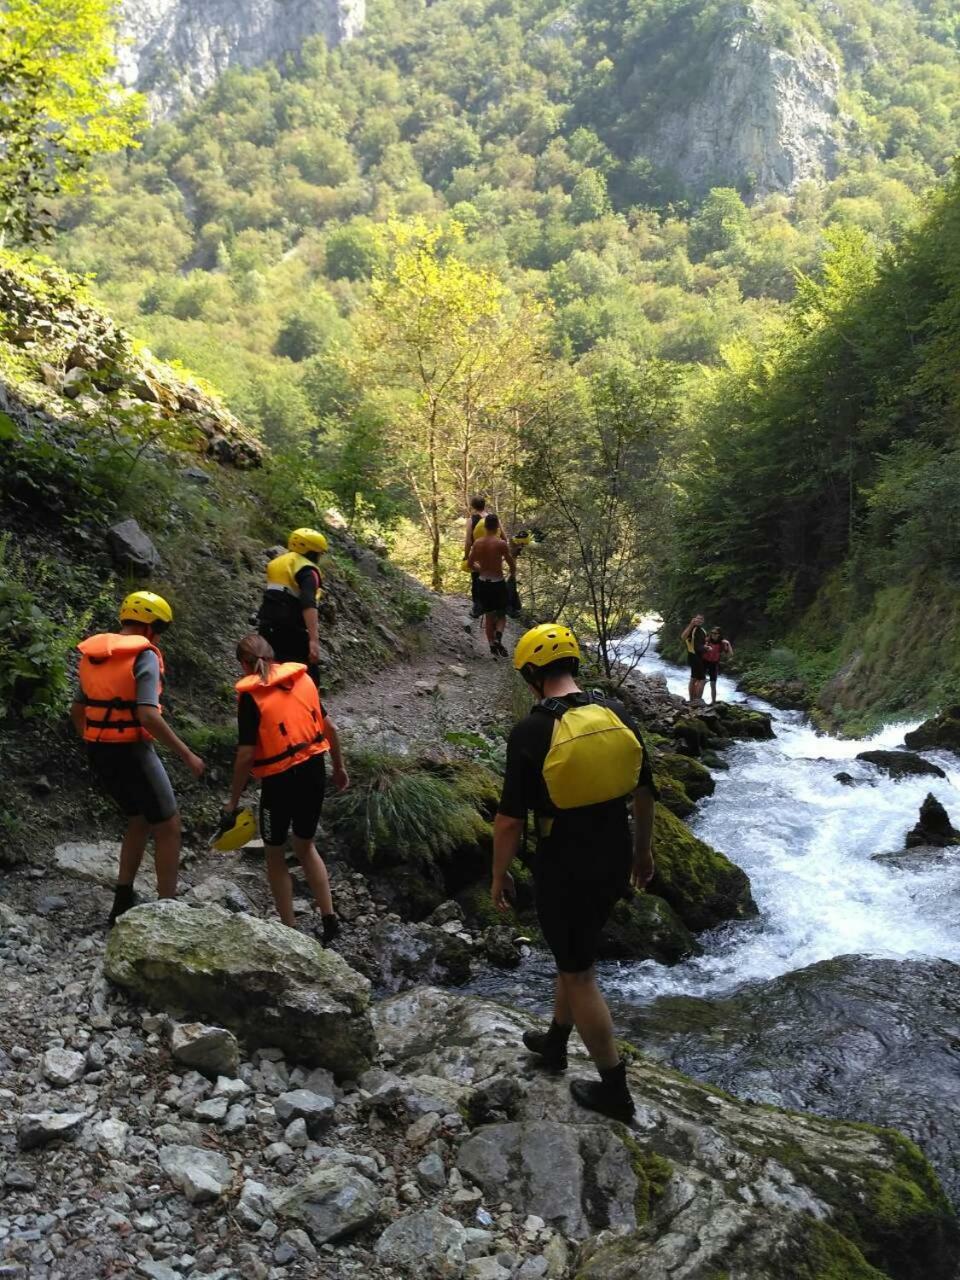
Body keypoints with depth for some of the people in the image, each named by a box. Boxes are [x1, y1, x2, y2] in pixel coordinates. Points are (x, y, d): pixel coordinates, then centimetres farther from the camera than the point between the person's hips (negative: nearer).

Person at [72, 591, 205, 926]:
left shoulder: (91, 655, 9)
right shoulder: (144, 655, -14)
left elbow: (77, 711, 14)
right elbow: (148, 716, -23)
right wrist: (186, 754, -16)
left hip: (98, 752, 8)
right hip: (131, 752, -8)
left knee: (139, 821, 24)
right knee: (168, 827, 6)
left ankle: (123, 904, 25)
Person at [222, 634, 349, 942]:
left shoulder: (251, 696, -12)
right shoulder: (302, 678, 2)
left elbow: (246, 755, -14)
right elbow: (330, 728, 6)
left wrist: (233, 801, -5)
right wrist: (339, 767, 19)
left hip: (280, 779, -5)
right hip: (314, 771, 5)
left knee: (275, 855, 16)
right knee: (306, 846, 24)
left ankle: (290, 928, 22)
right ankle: (329, 919, 23)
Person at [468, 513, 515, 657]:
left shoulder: (477, 543, -2)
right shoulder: (502, 544, -14)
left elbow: (471, 564, 8)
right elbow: (512, 567, -9)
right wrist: (512, 571, 14)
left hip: (483, 583, 3)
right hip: (498, 583, -3)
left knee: (488, 616, 16)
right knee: (501, 615, 12)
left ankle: (492, 646, 20)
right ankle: (498, 638, -14)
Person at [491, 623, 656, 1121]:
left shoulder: (530, 732, -20)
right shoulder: (617, 715, -3)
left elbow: (510, 818, -16)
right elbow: (644, 791, 7)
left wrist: (499, 875, -1)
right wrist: (642, 850, 21)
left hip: (563, 870, -6)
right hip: (614, 863, 6)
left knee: (578, 972, 10)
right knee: (574, 953, 26)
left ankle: (614, 1090, 21)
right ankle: (555, 1043, 46)